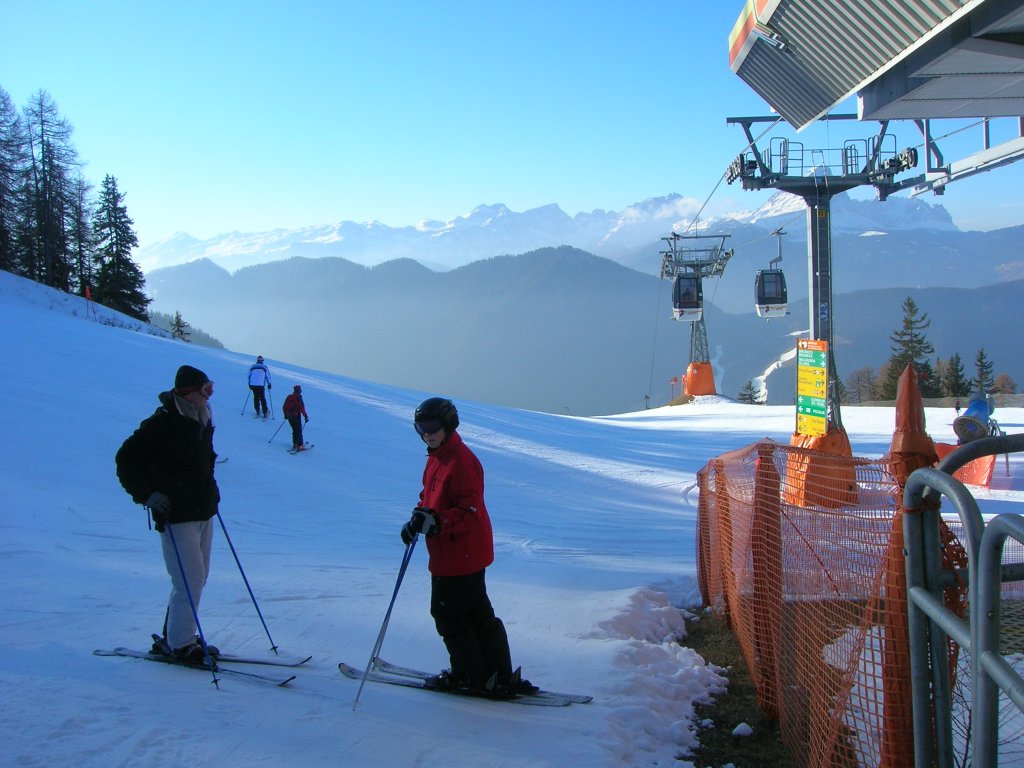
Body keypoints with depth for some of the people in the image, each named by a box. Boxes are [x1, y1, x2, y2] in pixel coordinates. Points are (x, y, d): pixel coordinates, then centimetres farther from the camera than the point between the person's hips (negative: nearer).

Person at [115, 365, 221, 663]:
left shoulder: (202, 423, 11)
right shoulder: (161, 424, -14)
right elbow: (126, 459, -11)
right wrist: (148, 494, -18)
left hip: (203, 512, 9)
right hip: (176, 514, -9)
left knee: (198, 578, 14)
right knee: (190, 580, -8)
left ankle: (174, 637, 27)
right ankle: (179, 644, 6)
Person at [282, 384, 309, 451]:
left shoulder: (289, 397, 5)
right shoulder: (298, 398, -15)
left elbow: (284, 407, 13)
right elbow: (302, 408, -19)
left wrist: (286, 414, 27)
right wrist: (305, 416, -13)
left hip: (289, 416, 7)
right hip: (296, 416, -7)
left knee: (295, 430, 20)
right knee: (298, 430, -4)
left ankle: (295, 444, 25)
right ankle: (300, 446, -8)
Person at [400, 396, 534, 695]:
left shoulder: (461, 460, -21)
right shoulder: (436, 457, 11)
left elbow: (469, 511, -25)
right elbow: (430, 499, 20)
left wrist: (436, 522, -35)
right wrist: (418, 519, 3)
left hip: (461, 555, -10)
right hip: (448, 554, 10)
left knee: (448, 615, 2)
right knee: (478, 614, 16)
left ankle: (473, 677, 17)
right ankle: (500, 677, 26)